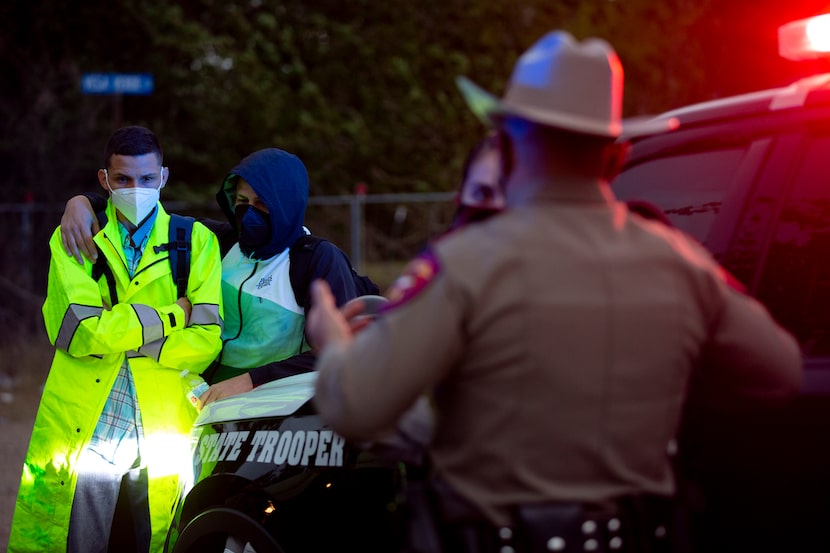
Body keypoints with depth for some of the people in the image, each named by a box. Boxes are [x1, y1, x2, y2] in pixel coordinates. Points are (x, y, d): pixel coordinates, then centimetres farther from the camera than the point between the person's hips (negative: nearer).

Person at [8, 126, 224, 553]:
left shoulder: (197, 242, 8)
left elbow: (206, 340, -5)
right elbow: (78, 330, -10)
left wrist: (117, 333, -10)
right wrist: (173, 315, -7)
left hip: (164, 436, 1)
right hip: (82, 434, 0)